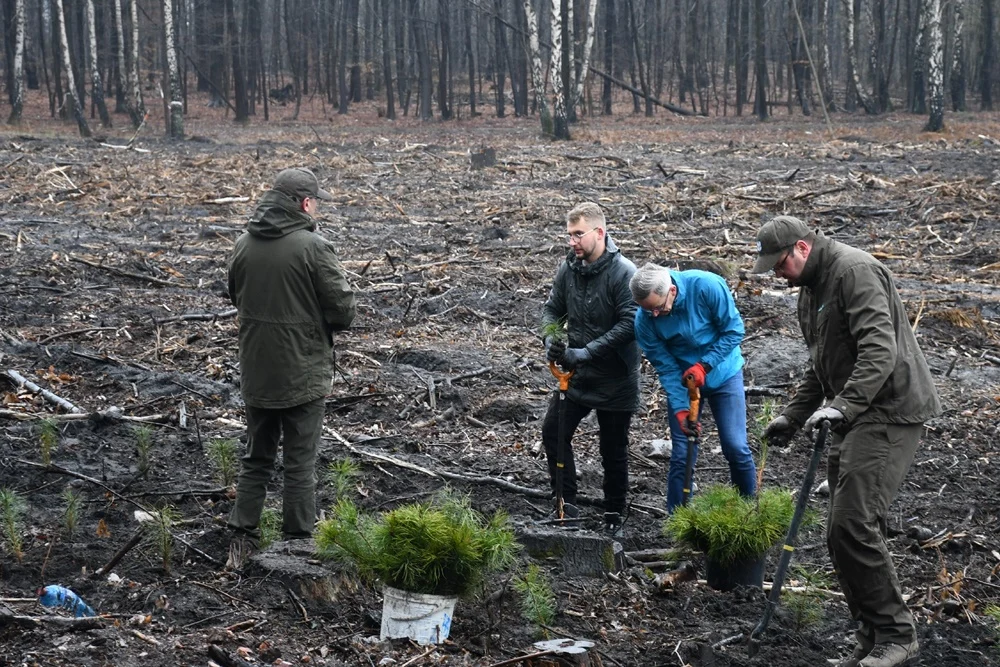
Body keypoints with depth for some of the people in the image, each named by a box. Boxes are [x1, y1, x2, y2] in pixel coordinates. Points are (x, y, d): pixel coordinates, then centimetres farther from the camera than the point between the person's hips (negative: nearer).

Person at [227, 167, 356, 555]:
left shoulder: (243, 245, 2)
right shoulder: (313, 247, -17)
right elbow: (343, 310, -14)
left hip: (256, 374, 5)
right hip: (304, 375, -5)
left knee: (256, 458, 18)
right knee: (300, 464, 5)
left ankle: (242, 534, 20)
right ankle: (297, 543, 11)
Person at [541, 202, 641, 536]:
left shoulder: (623, 273, -19)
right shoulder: (568, 268, -1)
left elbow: (629, 324, -24)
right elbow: (553, 309, 10)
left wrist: (585, 352, -27)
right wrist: (551, 340, -11)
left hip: (615, 379, -5)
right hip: (576, 374, 6)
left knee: (613, 449, 7)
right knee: (553, 432, 2)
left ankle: (615, 516, 24)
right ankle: (567, 505, 15)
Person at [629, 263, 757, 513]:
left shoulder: (708, 286, -29)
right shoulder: (645, 319, -22)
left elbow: (733, 330, -18)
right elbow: (665, 367, -15)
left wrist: (704, 365, -27)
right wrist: (680, 409, -24)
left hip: (723, 373, -1)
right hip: (682, 379, 1)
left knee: (736, 447, -1)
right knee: (682, 454, -3)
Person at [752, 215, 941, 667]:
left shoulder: (855, 271, -13)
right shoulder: (810, 290, 19)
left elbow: (880, 349, -25)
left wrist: (842, 406, -32)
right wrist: (792, 416, 22)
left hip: (889, 413, -10)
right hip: (852, 416, 10)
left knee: (853, 526, -18)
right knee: (842, 535, 7)